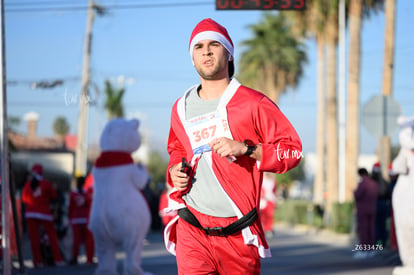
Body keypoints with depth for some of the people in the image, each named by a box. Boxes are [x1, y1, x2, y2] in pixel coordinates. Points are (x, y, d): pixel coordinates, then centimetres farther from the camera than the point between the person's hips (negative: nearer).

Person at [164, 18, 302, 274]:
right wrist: (174, 171, 10)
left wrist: (245, 148, -16)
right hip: (192, 231, 2)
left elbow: (292, 148, -4)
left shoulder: (253, 104, -2)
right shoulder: (181, 108, 12)